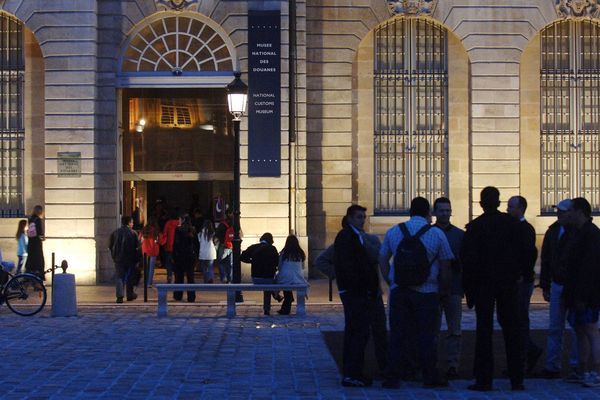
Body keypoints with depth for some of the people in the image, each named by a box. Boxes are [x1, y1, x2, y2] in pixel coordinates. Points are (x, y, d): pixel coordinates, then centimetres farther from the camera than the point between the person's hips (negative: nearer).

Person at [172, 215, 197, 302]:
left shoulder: (178, 229, -8)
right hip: (191, 255, 3)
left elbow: (175, 243, -9)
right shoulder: (192, 230, 2)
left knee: (179, 276, 9)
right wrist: (194, 254, 10)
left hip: (180, 255, -3)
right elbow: (195, 243, 4)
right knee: (190, 276, 5)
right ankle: (191, 297, 2)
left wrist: (174, 256, -5)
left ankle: (178, 295, 13)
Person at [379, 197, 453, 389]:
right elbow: (445, 267, 2)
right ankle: (430, 377, 9)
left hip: (398, 291, 2)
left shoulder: (393, 232, 7)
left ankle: (392, 377, 4)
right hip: (426, 292, -2)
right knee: (426, 336, 5)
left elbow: (383, 260, 10)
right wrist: (444, 290, 14)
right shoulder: (437, 234, -1)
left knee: (398, 335, 5)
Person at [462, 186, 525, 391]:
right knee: (511, 330, 7)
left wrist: (468, 288, -1)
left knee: (484, 330, 1)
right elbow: (521, 252, 2)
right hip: (508, 283, 2)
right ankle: (516, 379, 8)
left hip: (483, 283, -2)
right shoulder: (512, 223, 0)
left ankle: (484, 379, -1)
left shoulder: (474, 227, -7)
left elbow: (467, 259, -7)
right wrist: (516, 275, 12)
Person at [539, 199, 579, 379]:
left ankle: (576, 367, 7)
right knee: (554, 328, 7)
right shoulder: (552, 232, 8)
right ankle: (552, 367, 11)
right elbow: (545, 260, 13)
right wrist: (545, 286, 10)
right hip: (557, 286, 6)